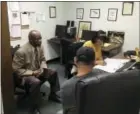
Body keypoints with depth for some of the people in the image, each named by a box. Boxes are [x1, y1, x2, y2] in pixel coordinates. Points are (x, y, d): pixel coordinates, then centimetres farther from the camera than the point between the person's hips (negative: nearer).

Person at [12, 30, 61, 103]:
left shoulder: (40, 47, -7)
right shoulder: (21, 52, -27)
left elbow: (43, 60, 9)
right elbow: (16, 69, -20)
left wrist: (43, 68, -12)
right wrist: (32, 73, -24)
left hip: (38, 71, 7)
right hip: (26, 74, -7)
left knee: (53, 73, -5)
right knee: (36, 82, -34)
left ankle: (52, 94, 13)